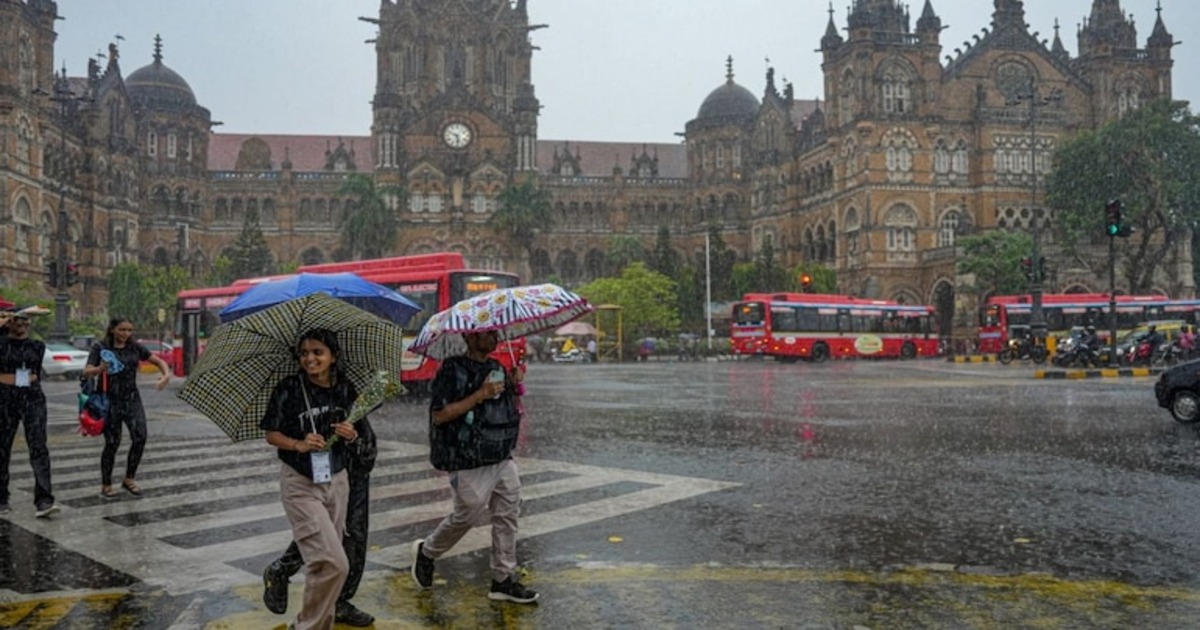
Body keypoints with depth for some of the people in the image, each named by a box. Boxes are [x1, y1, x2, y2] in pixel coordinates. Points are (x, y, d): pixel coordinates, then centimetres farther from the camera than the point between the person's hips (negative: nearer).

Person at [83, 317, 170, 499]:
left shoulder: (135, 347, 6)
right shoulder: (100, 347, -2)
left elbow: (159, 361, 10)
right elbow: (86, 372, -12)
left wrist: (166, 375, -11)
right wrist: (99, 369, -34)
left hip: (132, 399, 3)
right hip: (111, 401, -3)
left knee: (140, 437, -10)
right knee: (112, 443, -1)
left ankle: (129, 479, 7)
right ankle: (106, 485, 16)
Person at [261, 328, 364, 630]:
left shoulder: (346, 389, 0)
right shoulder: (288, 389, -11)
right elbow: (271, 434, -5)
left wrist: (351, 435, -11)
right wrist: (298, 444, -22)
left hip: (337, 481, 5)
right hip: (300, 485, -4)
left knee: (323, 560, 13)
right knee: (333, 563, -13)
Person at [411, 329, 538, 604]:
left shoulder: (497, 367, 10)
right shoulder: (452, 370, -12)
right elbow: (439, 415, -18)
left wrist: (514, 385, -1)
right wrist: (480, 395, -22)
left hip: (502, 458, 7)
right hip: (470, 463, -7)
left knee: (507, 516, 7)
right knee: (466, 516, 3)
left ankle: (504, 579, 17)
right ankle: (426, 552, 30)